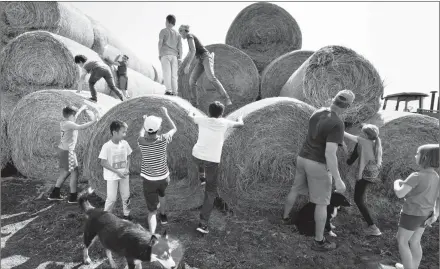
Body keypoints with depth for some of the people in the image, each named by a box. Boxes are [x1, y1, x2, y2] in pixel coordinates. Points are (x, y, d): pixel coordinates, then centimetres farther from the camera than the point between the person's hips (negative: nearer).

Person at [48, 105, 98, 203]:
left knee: (65, 172, 21)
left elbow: (73, 118, 28)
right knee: (74, 173, -1)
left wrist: (81, 109, 33)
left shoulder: (63, 122, 8)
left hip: (62, 150, 10)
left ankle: (54, 194, 29)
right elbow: (80, 127, -33)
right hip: (67, 151, -10)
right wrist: (93, 121, -29)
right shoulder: (69, 124, -19)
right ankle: (73, 197, 5)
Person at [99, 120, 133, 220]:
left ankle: (126, 214, 32)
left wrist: (127, 169, -9)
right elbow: (103, 163, -16)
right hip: (112, 176, -4)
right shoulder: (107, 146, -19)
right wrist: (117, 172, -19)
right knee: (112, 198, 2)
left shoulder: (124, 143, -6)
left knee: (126, 196, 13)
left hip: (124, 174, 4)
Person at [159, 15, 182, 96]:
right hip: (174, 56, 4)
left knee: (166, 72, -9)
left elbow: (160, 43, -5)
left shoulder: (163, 31, 6)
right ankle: (174, 92, -9)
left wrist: (159, 54, -3)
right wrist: (180, 59, 6)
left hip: (165, 55, -4)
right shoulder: (177, 34, 18)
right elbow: (180, 46, 9)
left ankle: (169, 90, -23)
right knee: (174, 74, 0)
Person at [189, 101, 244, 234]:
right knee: (210, 192, 8)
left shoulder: (203, 120, 3)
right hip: (212, 161, -2)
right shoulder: (224, 122, 0)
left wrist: (191, 112, 48)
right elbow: (240, 124, 18)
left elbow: (190, 117, 25)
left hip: (197, 156, 3)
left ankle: (202, 177, 53)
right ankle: (203, 223, 6)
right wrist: (240, 118, 40)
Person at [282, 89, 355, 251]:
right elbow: (330, 154, -29)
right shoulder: (337, 124, -24)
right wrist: (338, 180, -22)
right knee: (322, 203, 7)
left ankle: (285, 216, 50)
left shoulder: (317, 113, 2)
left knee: (296, 189, 28)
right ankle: (319, 241, 19)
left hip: (303, 159, 7)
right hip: (318, 166, -7)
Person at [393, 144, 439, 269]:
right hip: (424, 215, 8)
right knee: (414, 242, 22)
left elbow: (399, 194, -26)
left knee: (402, 241, 10)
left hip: (412, 214, -8)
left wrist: (396, 182, -7)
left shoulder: (417, 176, -27)